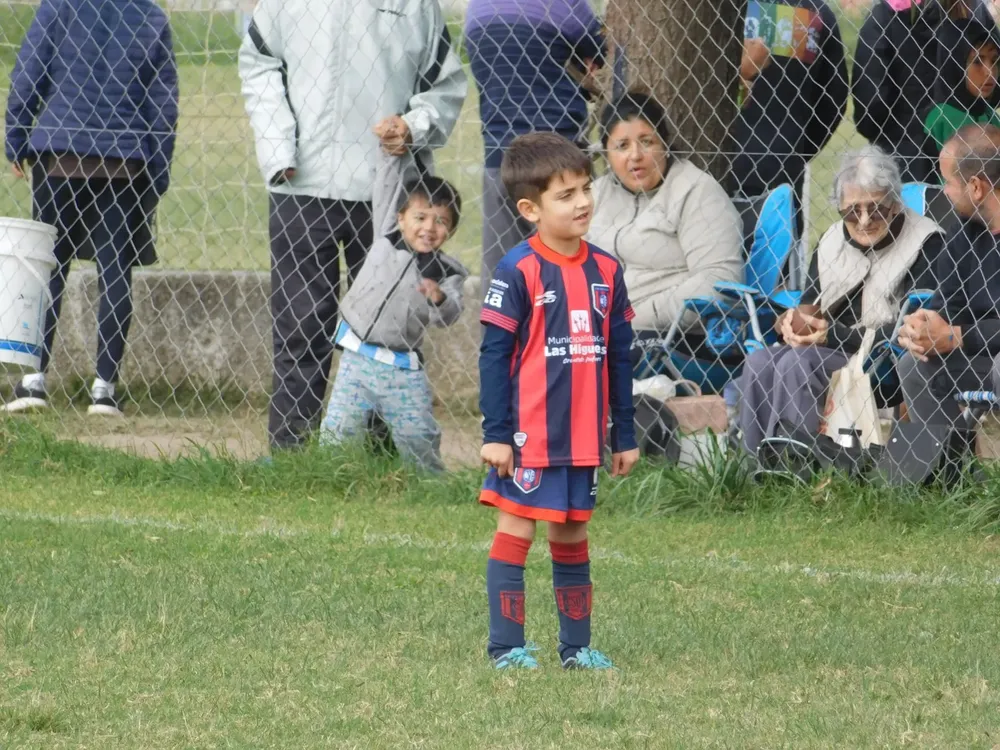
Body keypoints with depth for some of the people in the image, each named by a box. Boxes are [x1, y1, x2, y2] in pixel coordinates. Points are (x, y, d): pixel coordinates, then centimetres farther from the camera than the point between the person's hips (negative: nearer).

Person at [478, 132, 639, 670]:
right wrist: (496, 433, -13)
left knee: (572, 535, 13)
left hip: (584, 438, 5)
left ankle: (576, 646, 20)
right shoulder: (518, 271, -11)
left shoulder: (605, 271, 6)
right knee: (516, 530, -1)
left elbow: (619, 357, 12)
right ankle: (506, 647, 4)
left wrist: (624, 434, 13)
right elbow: (494, 354, -10)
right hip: (528, 435, -5)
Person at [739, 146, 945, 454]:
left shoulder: (926, 243, -9)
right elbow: (809, 303, 19)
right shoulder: (832, 241, 14)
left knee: (798, 365, -30)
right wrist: (790, 322, -7)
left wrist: (835, 336, -20)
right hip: (834, 352, 7)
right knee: (759, 364, -19)